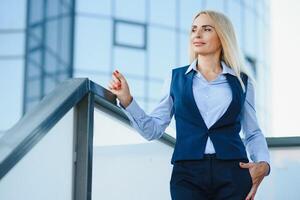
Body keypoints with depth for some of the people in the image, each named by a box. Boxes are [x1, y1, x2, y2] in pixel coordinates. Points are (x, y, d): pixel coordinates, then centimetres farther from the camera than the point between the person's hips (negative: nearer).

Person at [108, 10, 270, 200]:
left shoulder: (242, 81, 10)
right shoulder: (177, 78, 11)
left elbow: (253, 133, 15)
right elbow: (154, 129, 9)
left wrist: (263, 163, -3)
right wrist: (127, 100, -3)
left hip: (233, 172, 0)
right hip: (188, 173, 0)